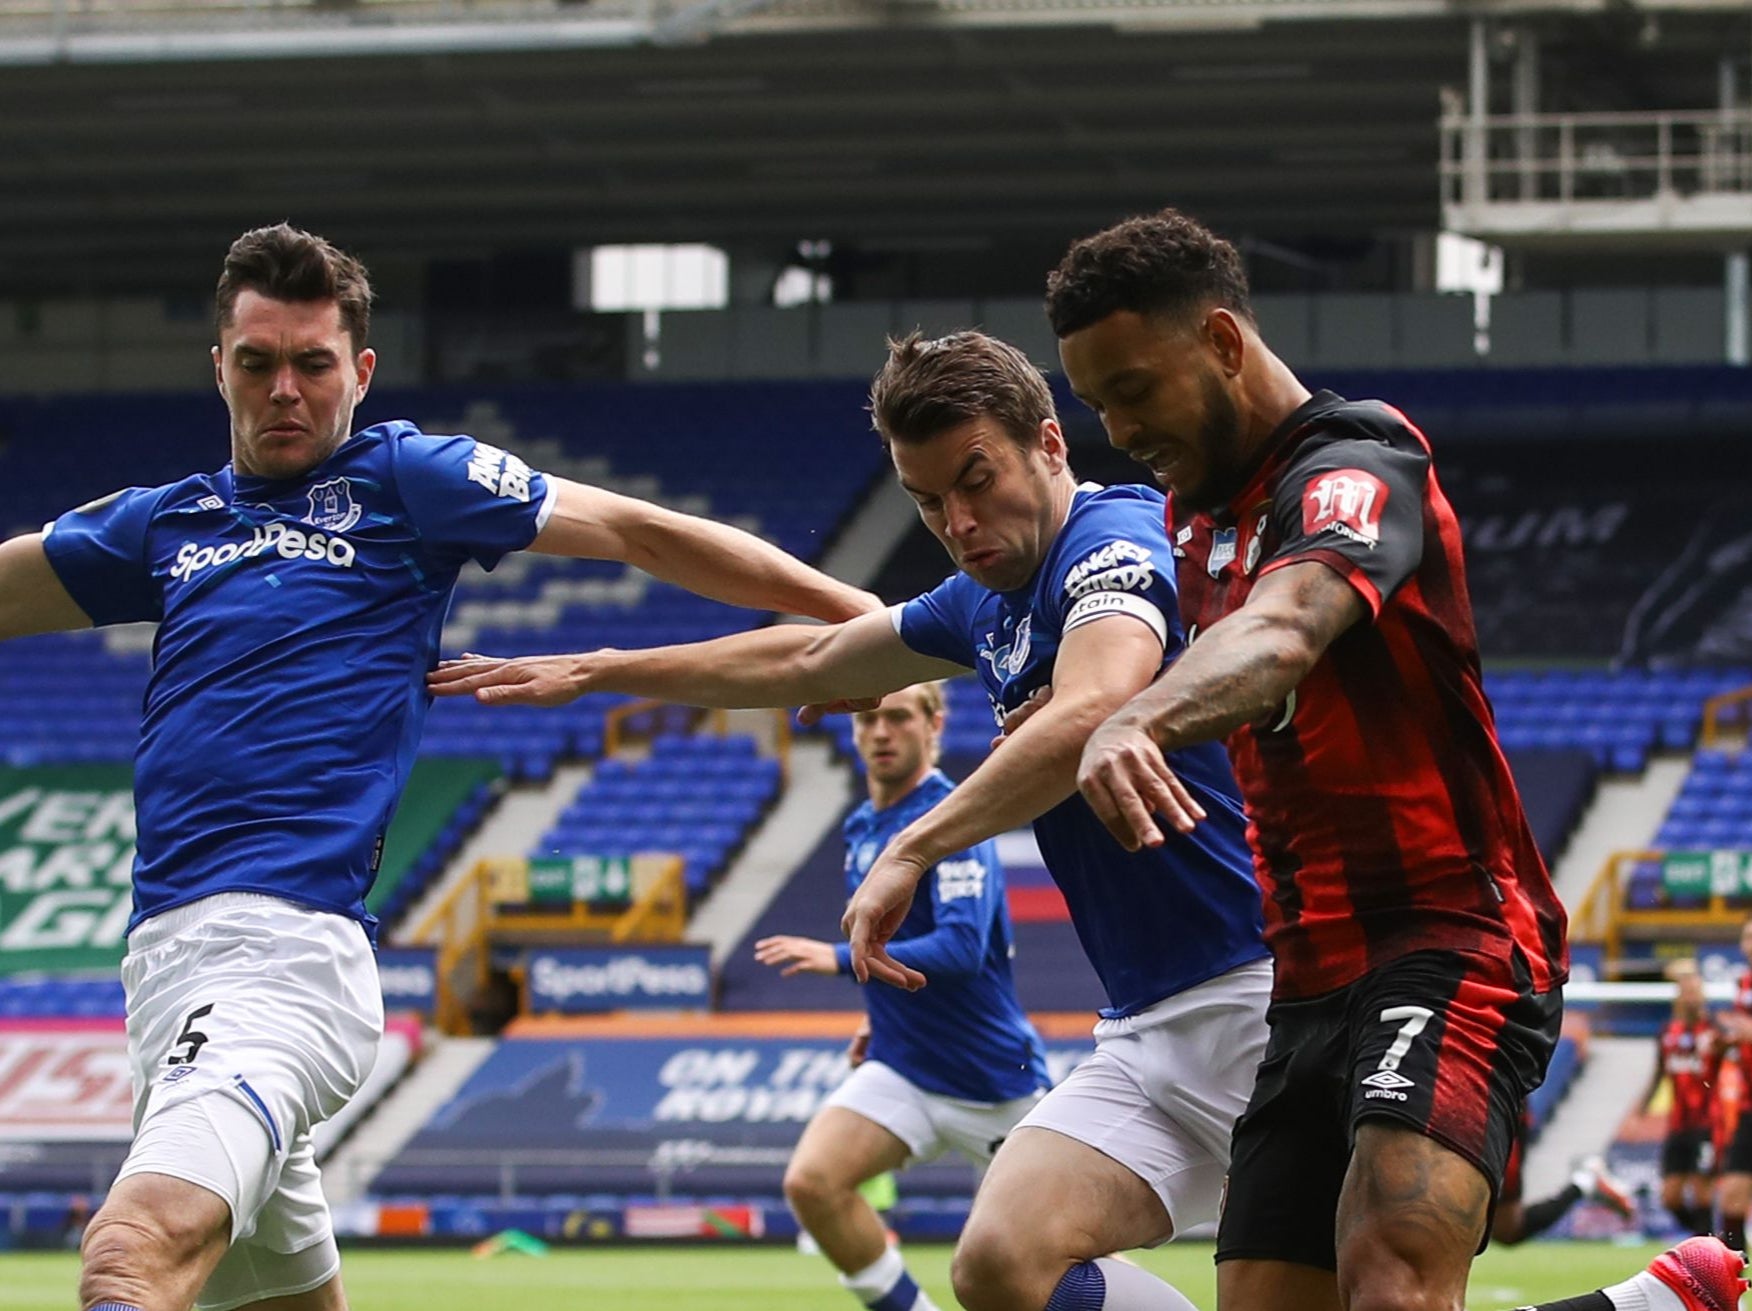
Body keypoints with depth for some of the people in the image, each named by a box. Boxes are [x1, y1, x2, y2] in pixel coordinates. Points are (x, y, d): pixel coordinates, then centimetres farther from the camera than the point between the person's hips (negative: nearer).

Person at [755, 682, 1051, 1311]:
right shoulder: (863, 829, 9)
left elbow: (962, 948, -29)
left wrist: (841, 959, -33)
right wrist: (885, 1015, 14)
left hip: (992, 1077, -6)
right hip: (901, 1071, 6)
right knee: (811, 1182, -19)